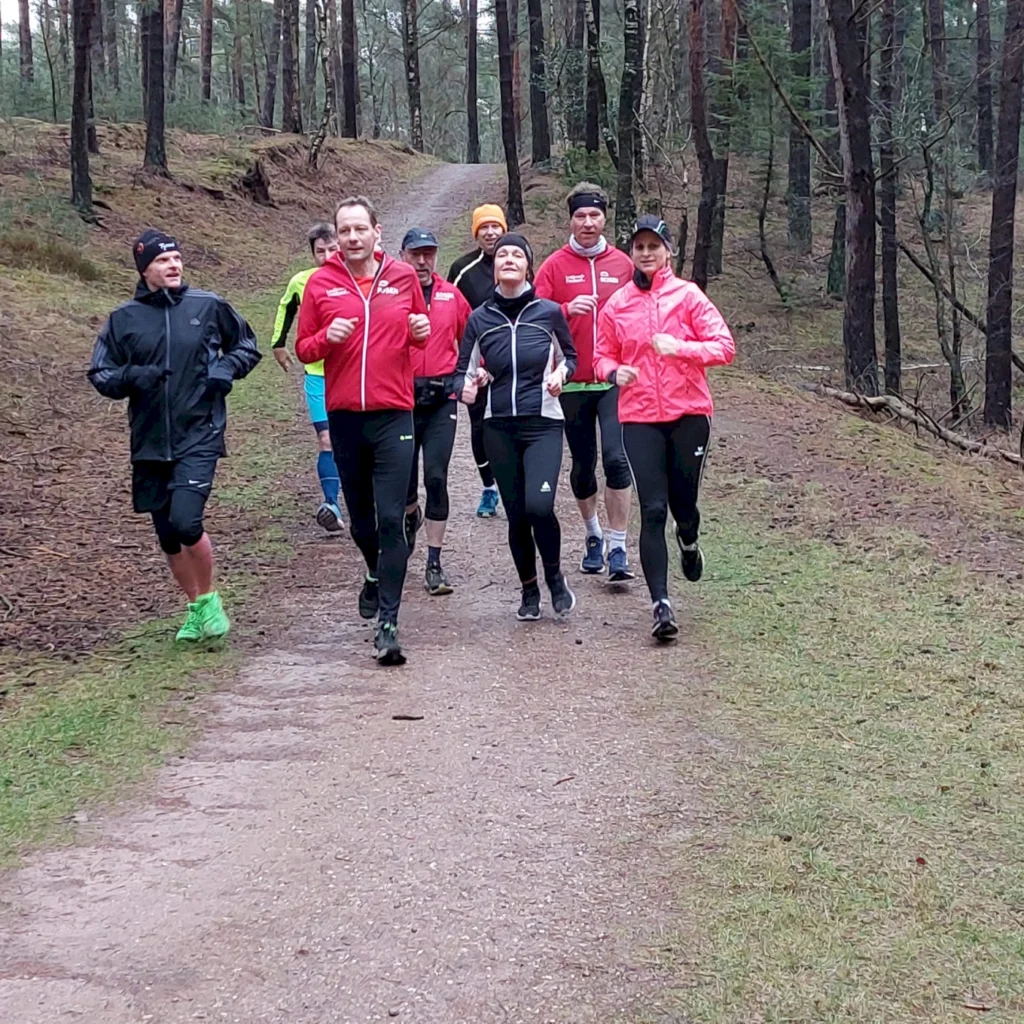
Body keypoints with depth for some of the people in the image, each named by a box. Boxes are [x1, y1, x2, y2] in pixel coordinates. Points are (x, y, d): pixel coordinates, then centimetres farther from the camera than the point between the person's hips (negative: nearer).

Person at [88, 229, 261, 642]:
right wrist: (131, 376, -13)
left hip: (200, 438, -3)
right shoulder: (124, 319, 2)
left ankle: (210, 599, 4)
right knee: (168, 537, 10)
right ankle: (197, 609, 31)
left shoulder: (209, 306, 0)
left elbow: (248, 347, 14)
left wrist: (226, 368, -6)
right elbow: (99, 374, 7)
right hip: (150, 444, 3)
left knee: (186, 522, -21)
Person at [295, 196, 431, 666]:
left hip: (394, 415, -1)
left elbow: (419, 332, 19)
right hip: (344, 416, 1)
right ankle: (376, 576, 45)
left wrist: (423, 331, -4)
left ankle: (388, 623, -9)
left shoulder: (403, 276, 4)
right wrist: (326, 338, -15)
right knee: (360, 517, 15)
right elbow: (303, 349, 6)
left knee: (391, 519, -10)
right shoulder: (321, 283, 2)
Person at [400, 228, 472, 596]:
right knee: (404, 478, 7)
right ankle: (411, 515, 45)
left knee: (436, 477, -6)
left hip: (442, 397, 1)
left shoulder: (451, 295, 6)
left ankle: (434, 563, -1)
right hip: (401, 396, -1)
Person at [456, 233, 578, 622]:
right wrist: (468, 386, -14)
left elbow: (570, 356, 14)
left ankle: (555, 577, 6)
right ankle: (529, 590, 23)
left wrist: (560, 374, -7)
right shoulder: (479, 319, 3)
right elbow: (464, 370, 8)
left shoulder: (548, 312, -1)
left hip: (543, 423, -2)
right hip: (499, 427, 2)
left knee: (538, 505, -19)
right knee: (516, 513, 4)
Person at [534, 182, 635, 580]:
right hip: (572, 382, 1)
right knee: (582, 464, 11)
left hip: (615, 380, -1)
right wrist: (567, 309, -23)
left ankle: (617, 549, -8)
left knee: (616, 458, -14)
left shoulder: (623, 264, 6)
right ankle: (593, 534, 34)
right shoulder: (554, 266, 3)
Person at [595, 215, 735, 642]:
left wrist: (681, 347, -21)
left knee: (683, 505, 9)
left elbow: (724, 347, -5)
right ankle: (661, 603, -6)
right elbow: (603, 355, 16)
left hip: (689, 413, -1)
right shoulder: (616, 305, 6)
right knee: (653, 510, -7)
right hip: (639, 418, 1)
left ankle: (688, 541, 47)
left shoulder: (688, 295, 0)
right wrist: (614, 372, -7)